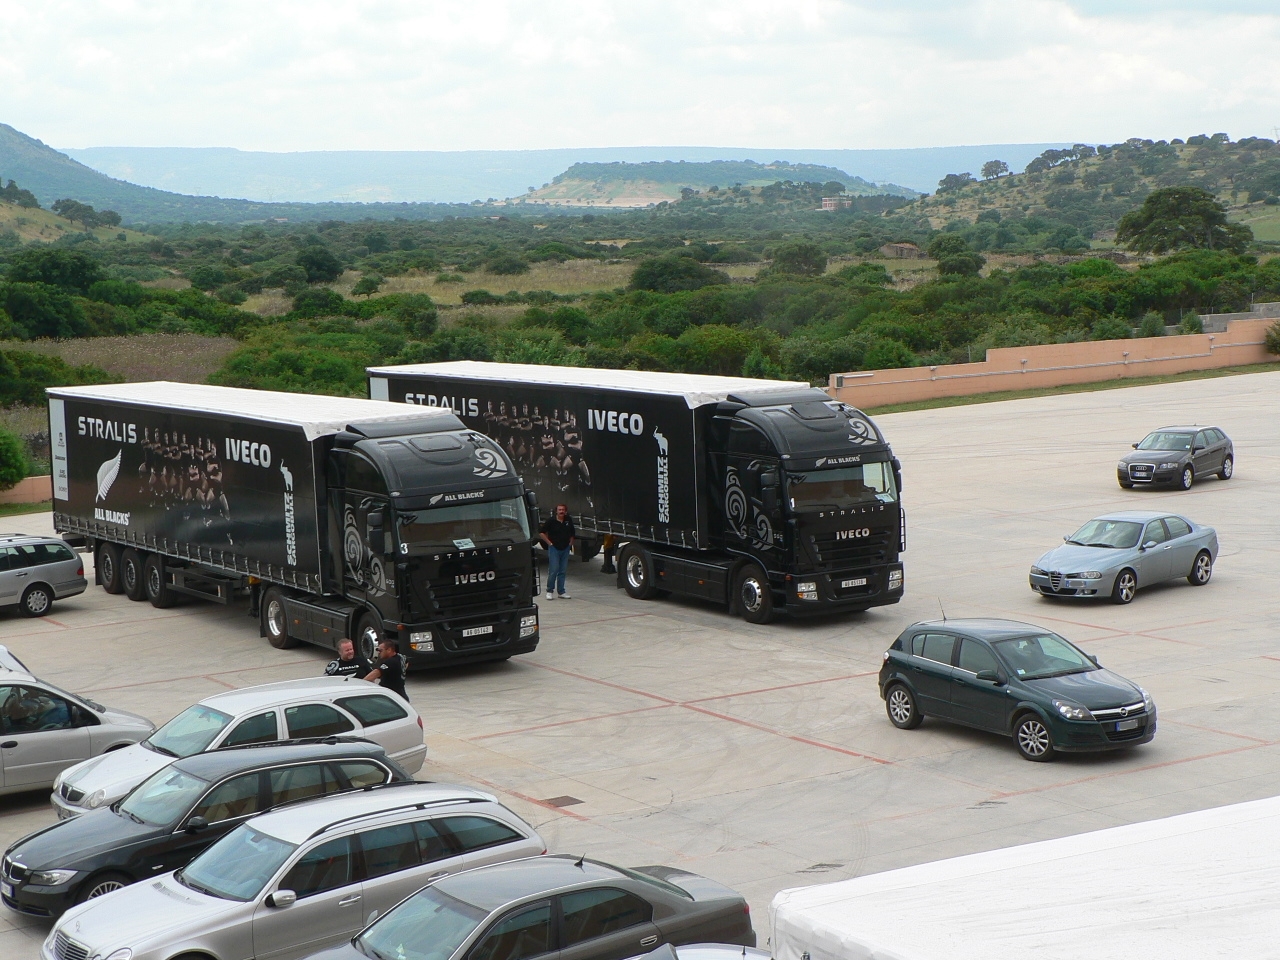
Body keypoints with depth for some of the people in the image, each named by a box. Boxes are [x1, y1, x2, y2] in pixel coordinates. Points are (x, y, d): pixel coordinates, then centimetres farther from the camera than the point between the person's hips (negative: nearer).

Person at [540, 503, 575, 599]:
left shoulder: (568, 521, 5)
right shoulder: (551, 521, -8)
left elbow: (572, 533, 21)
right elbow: (541, 533, -4)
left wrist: (570, 543, 11)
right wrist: (549, 543, -7)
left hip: (565, 549, 4)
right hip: (554, 548, -4)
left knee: (563, 571, 6)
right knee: (553, 570, -9)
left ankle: (561, 592, 12)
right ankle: (550, 591, 2)